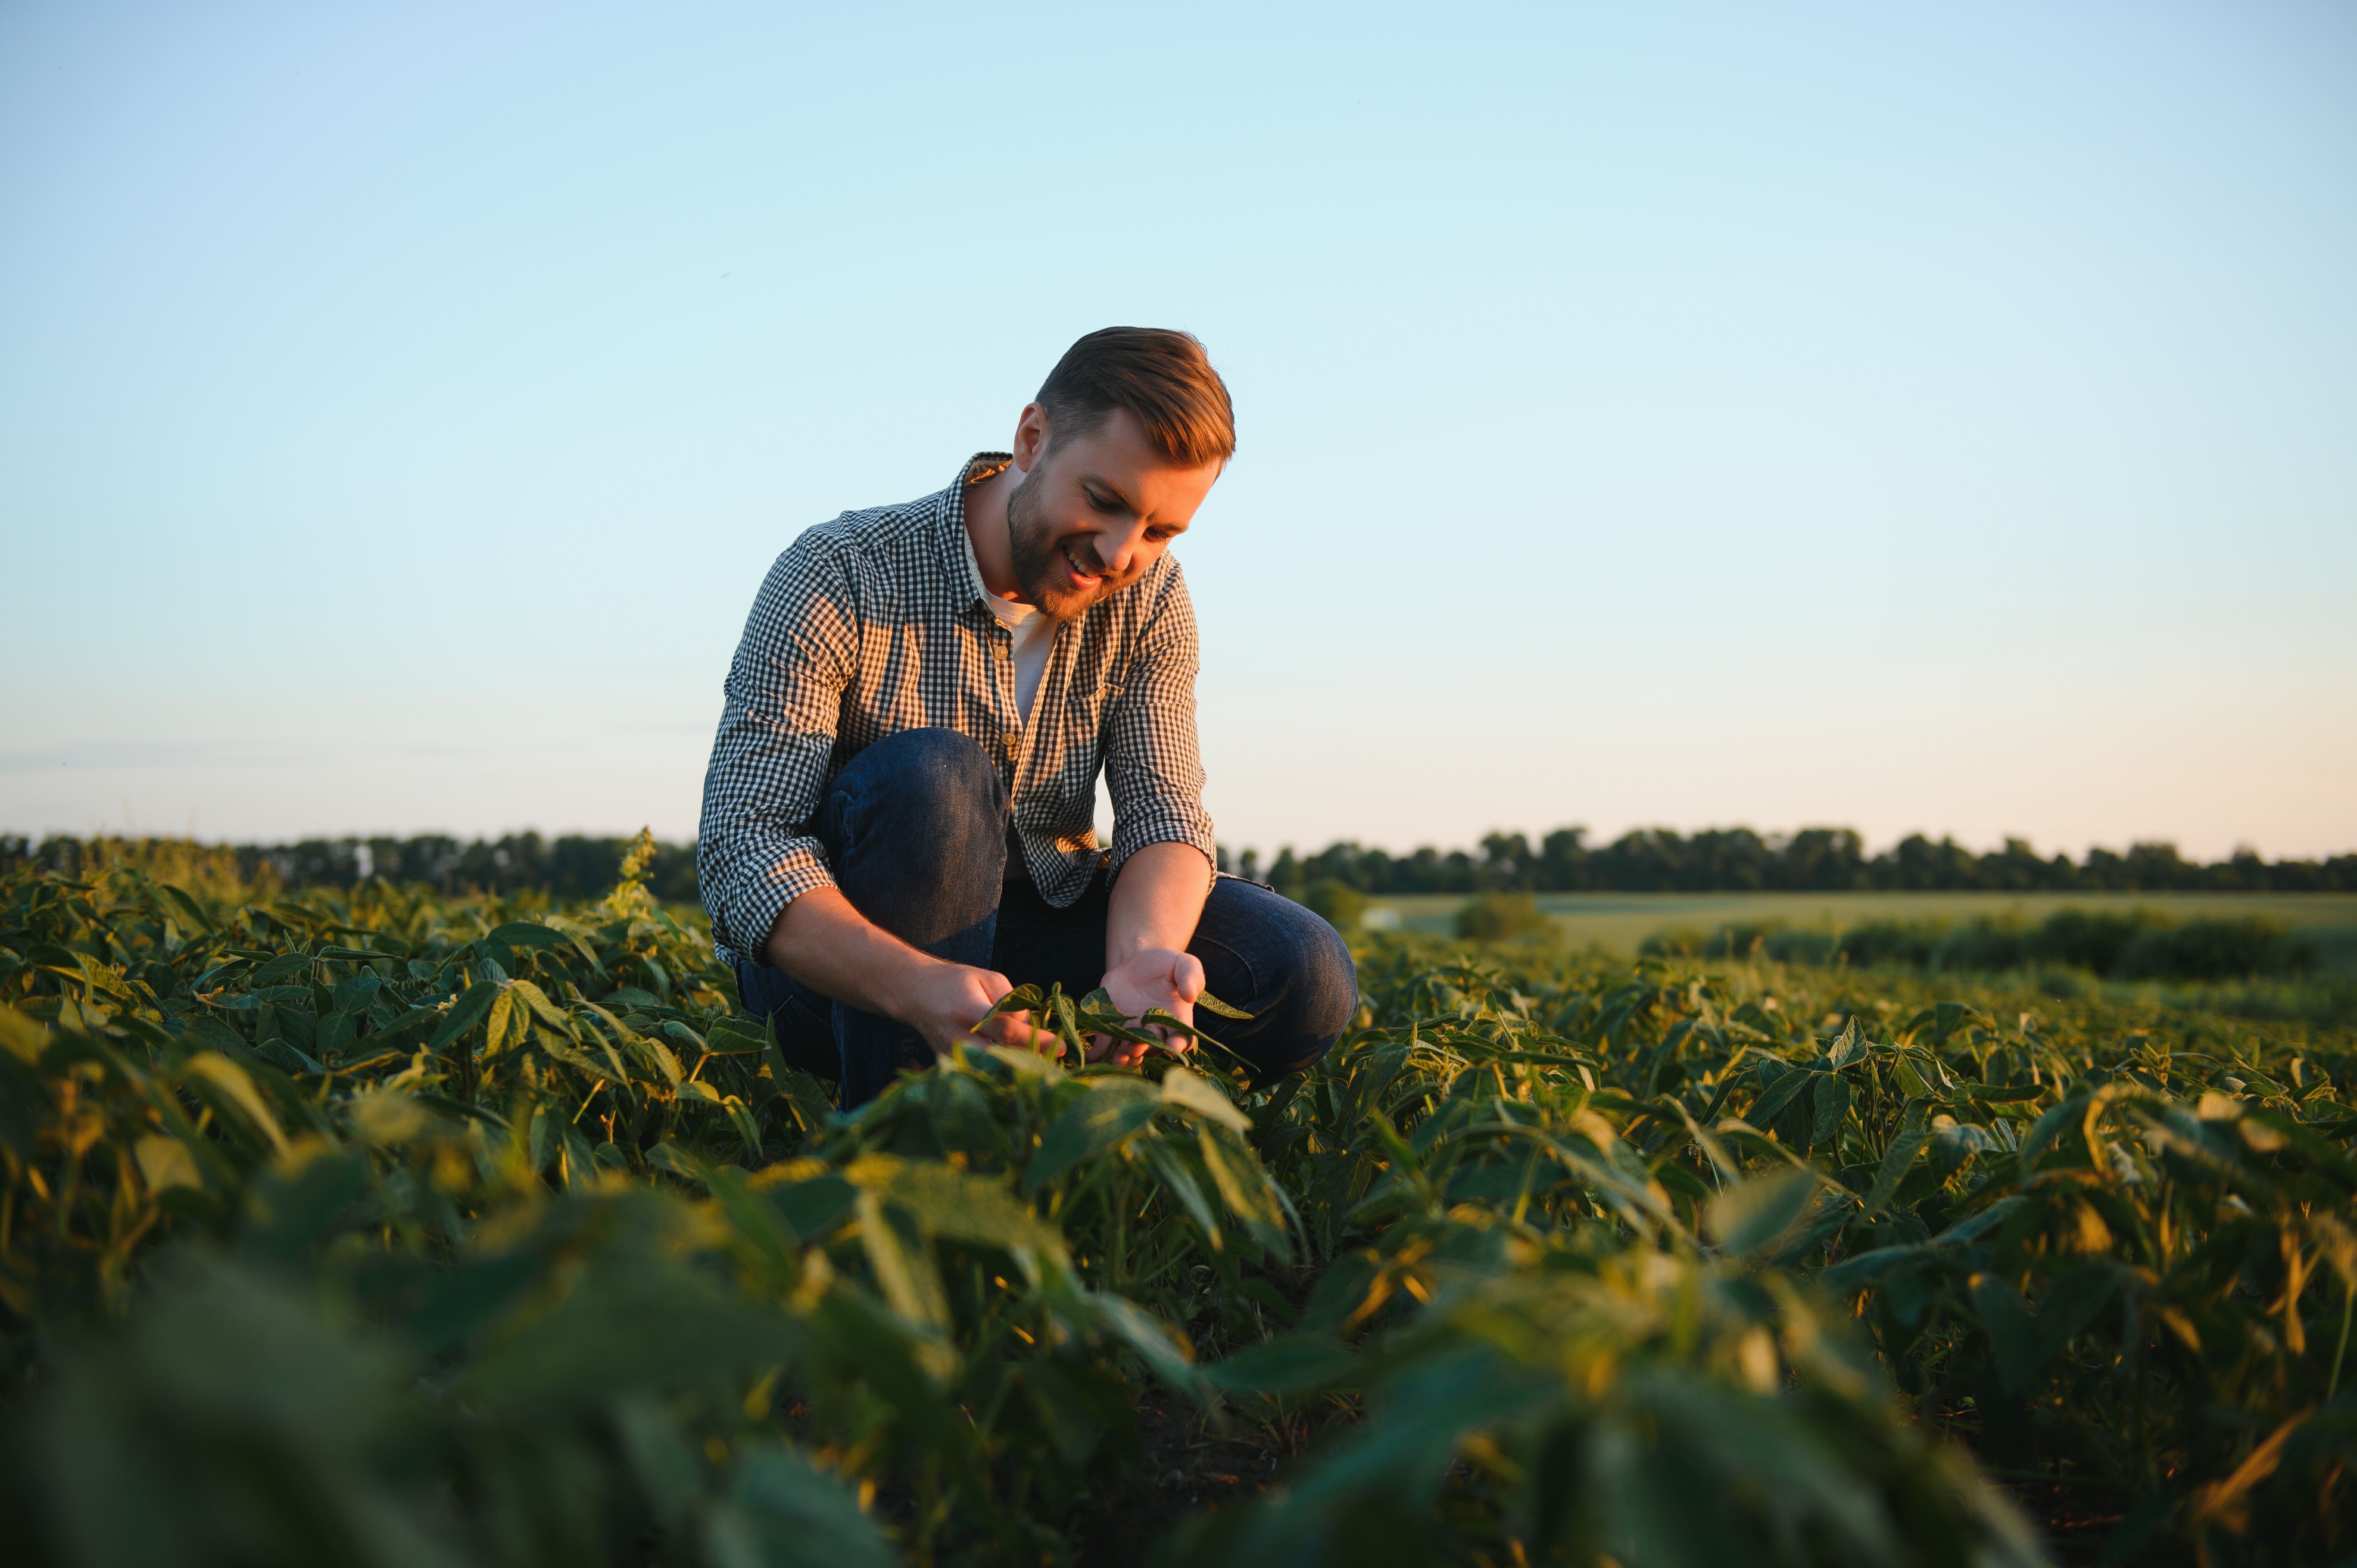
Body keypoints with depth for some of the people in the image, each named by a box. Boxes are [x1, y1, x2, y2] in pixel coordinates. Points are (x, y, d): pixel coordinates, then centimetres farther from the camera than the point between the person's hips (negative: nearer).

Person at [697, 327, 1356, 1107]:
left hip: (1032, 928, 4)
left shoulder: (1148, 600, -4)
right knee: (930, 777, -35)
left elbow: (1162, 814, -10)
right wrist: (915, 986, -44)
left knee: (1305, 978, -17)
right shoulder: (839, 577, -19)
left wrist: (1141, 958, -35)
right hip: (840, 973, -3)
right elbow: (740, 846, -26)